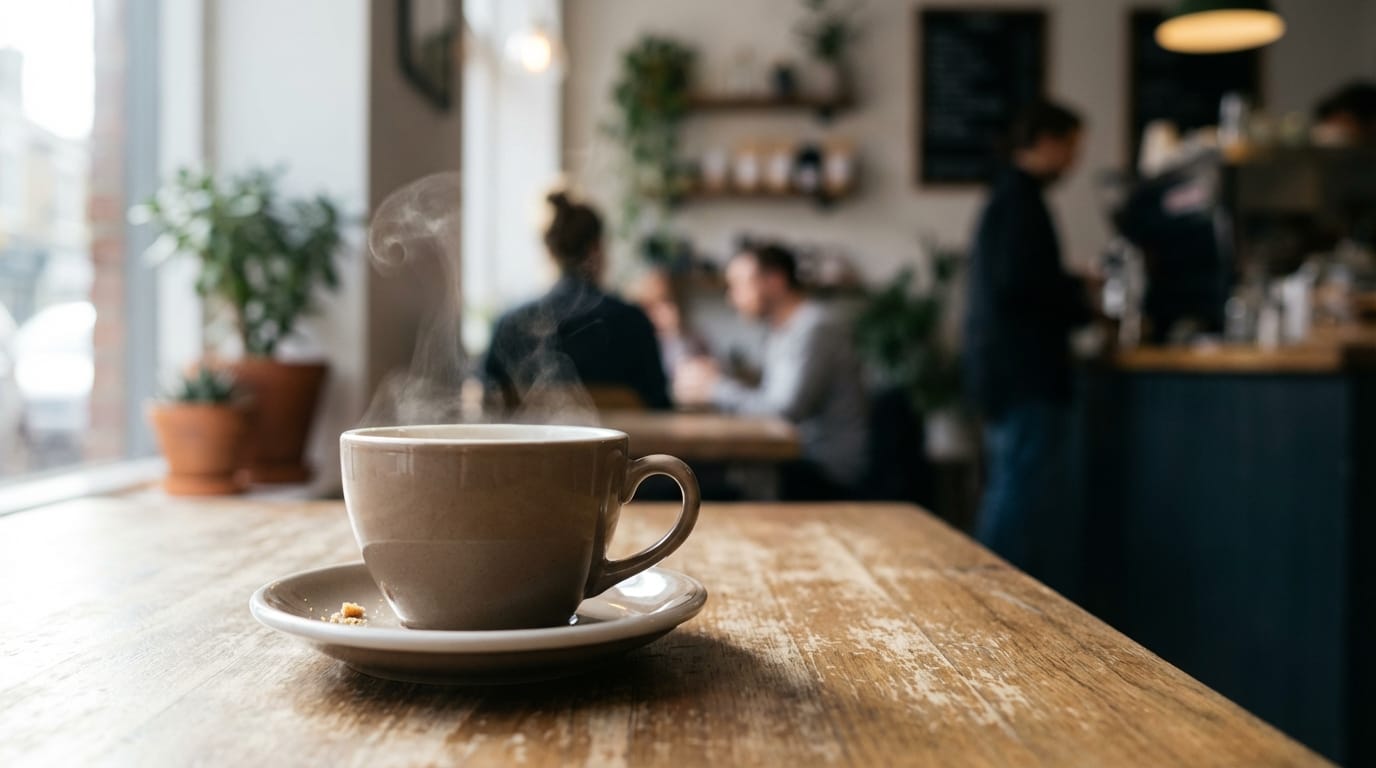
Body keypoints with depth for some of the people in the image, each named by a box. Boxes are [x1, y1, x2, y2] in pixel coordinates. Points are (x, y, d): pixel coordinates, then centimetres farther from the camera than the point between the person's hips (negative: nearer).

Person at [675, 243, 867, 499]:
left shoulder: (814, 329, -15)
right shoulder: (781, 332, 15)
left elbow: (785, 410, -24)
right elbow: (768, 400, 11)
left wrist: (715, 388, -14)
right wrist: (715, 380, -2)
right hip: (803, 461, 8)